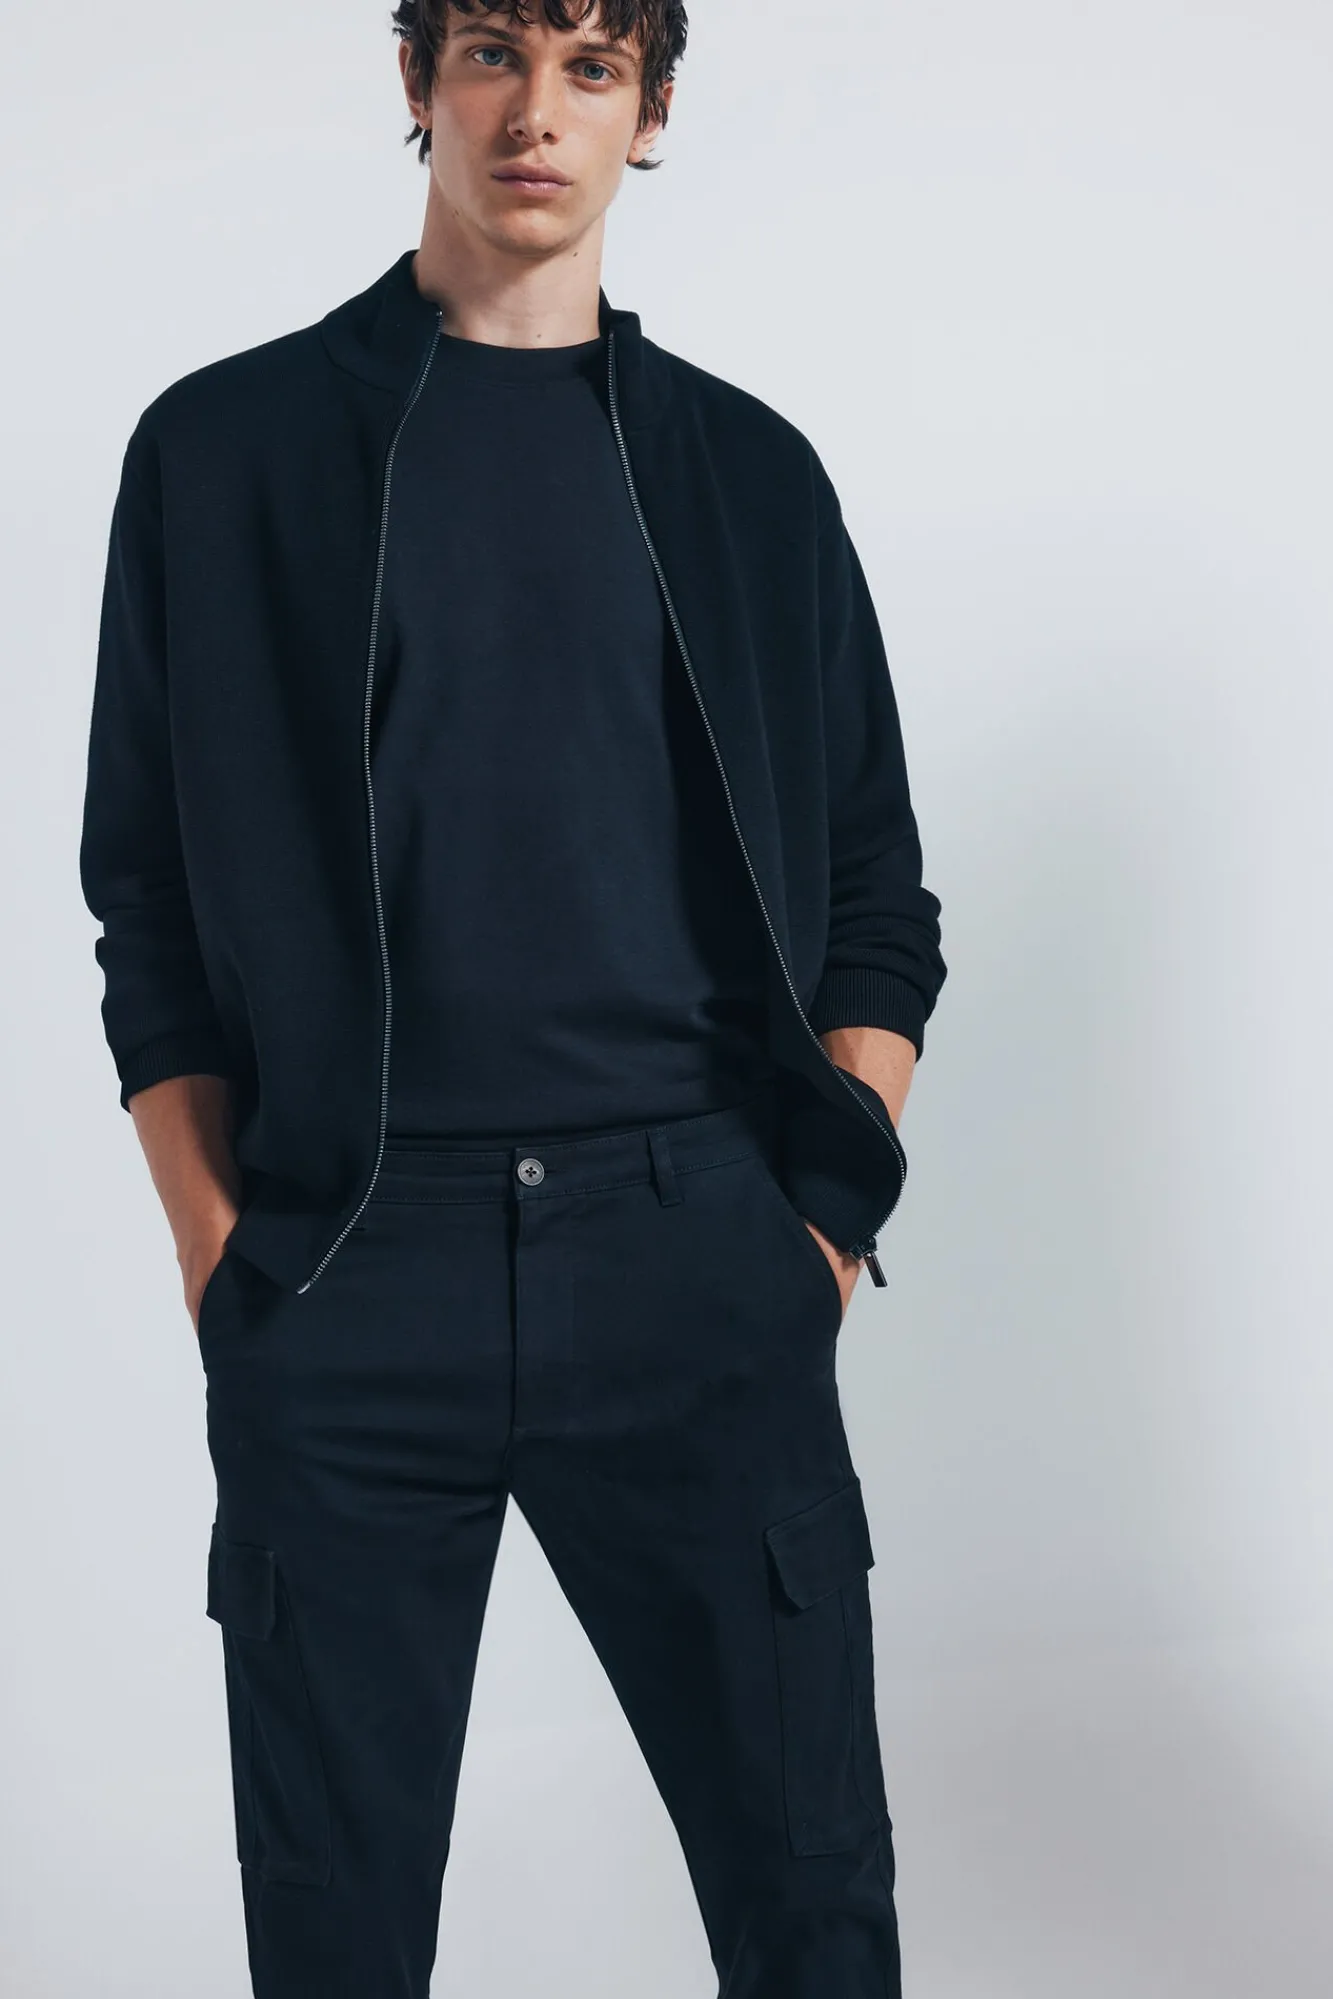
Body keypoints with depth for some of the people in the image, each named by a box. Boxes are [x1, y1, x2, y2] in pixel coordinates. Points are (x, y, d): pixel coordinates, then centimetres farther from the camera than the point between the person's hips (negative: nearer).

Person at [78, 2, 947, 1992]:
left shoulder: (749, 470, 13)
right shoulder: (226, 451, 8)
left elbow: (878, 909, 14)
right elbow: (148, 906, 7)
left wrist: (831, 1221, 2)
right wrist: (225, 1265, -1)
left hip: (698, 1260, 1)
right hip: (345, 1282, -1)